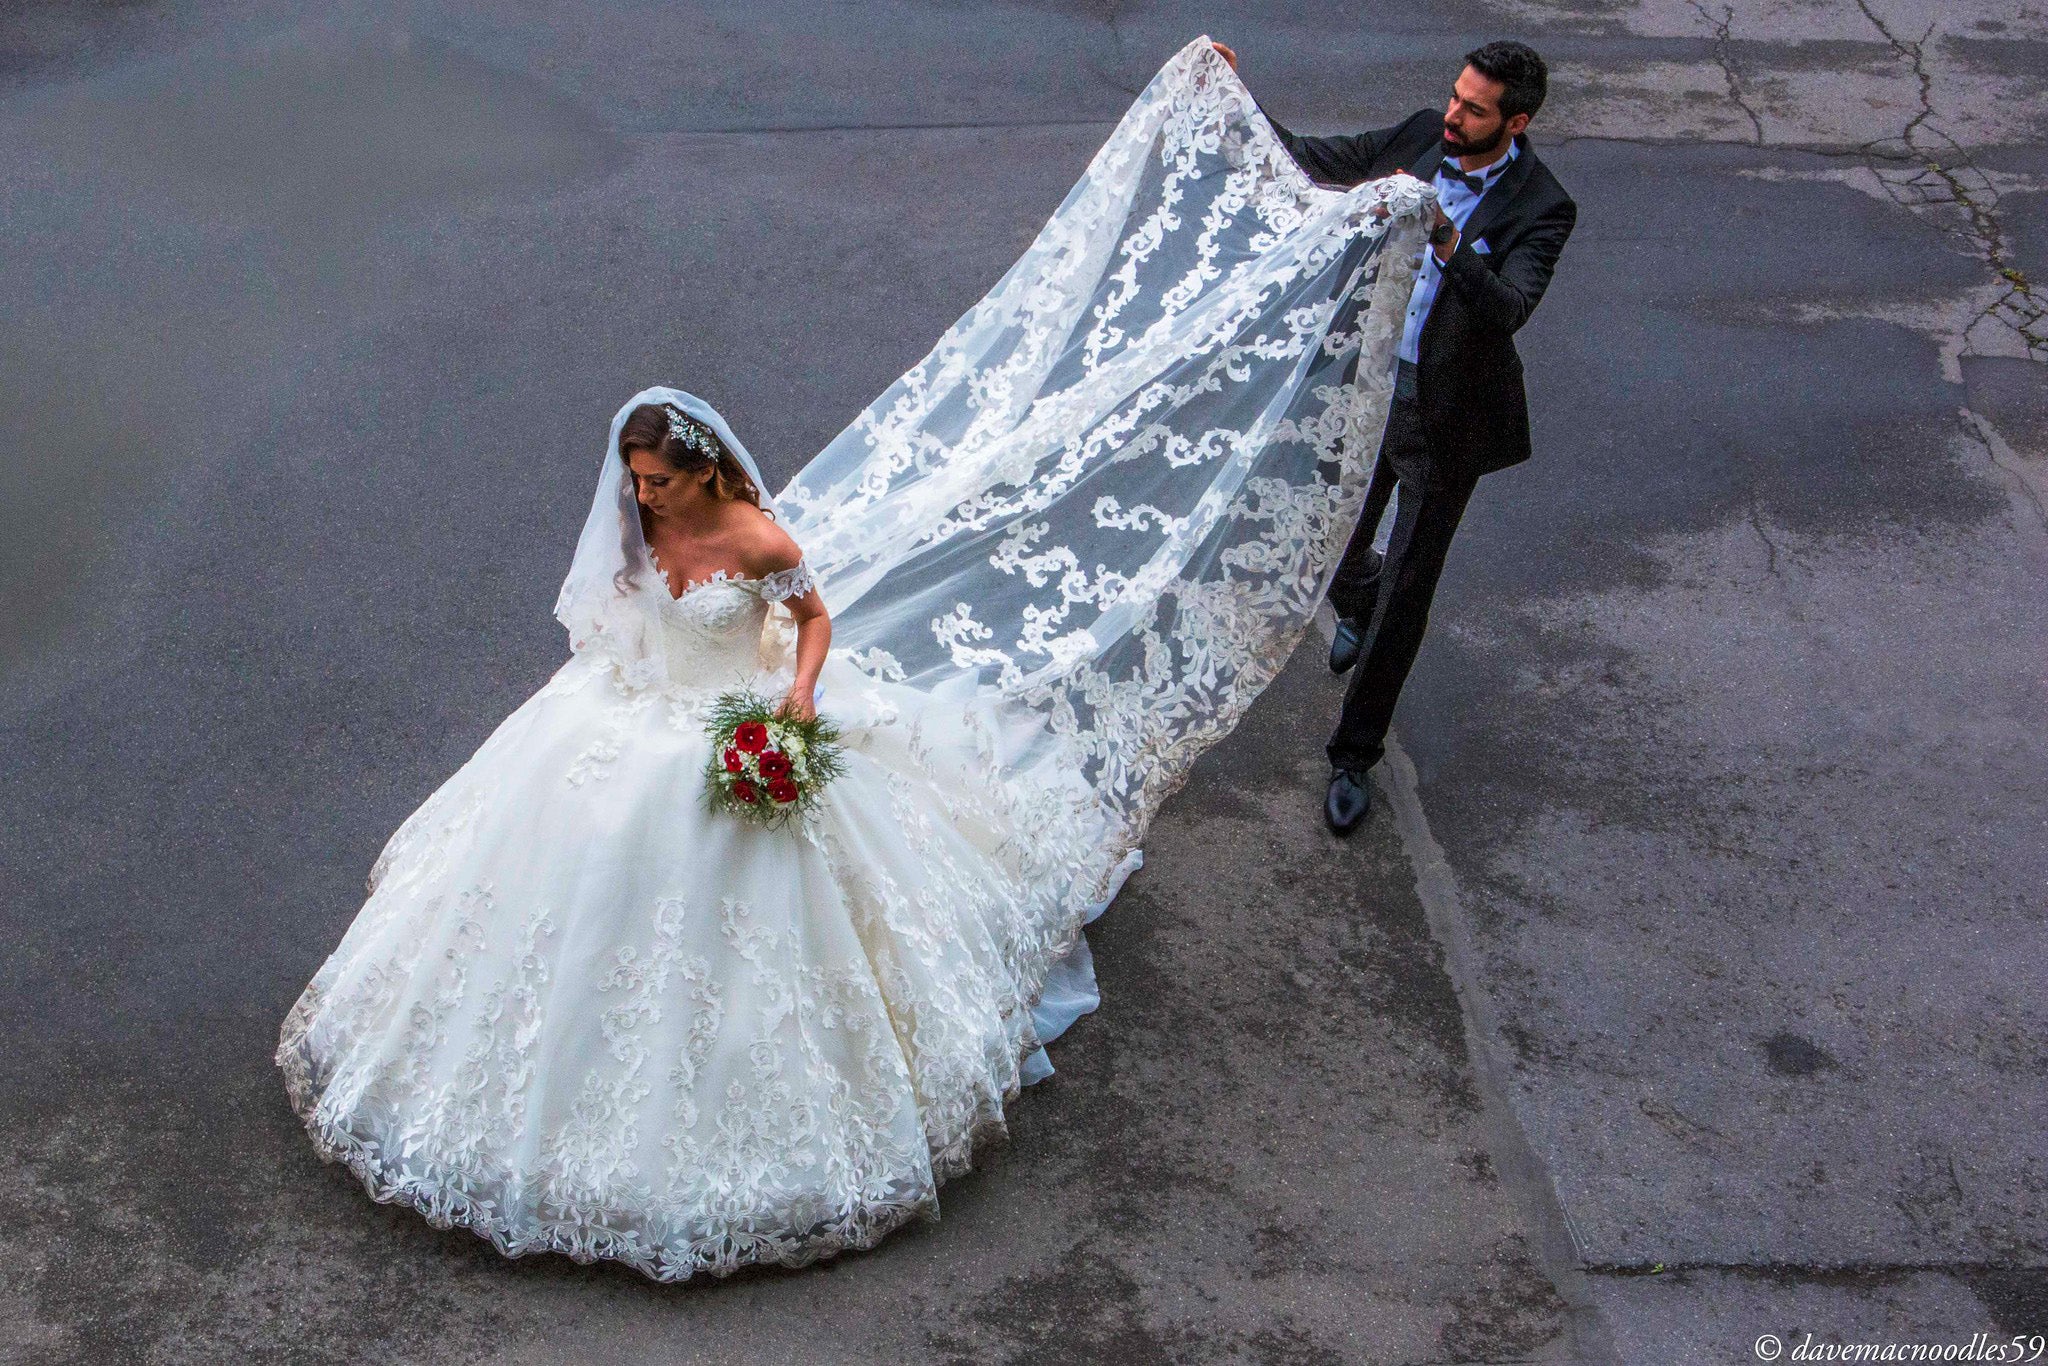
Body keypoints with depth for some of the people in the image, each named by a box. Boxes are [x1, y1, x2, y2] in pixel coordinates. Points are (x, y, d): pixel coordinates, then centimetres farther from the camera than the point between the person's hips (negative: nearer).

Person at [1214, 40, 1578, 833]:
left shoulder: (1538, 208, -20)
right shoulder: (1421, 137, -5)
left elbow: (1509, 308, -34)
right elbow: (1315, 162, 6)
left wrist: (1447, 242, -48)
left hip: (1445, 417, -5)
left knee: (1405, 591, 3)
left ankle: (1354, 755, 15)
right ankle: (1356, 608, 61)